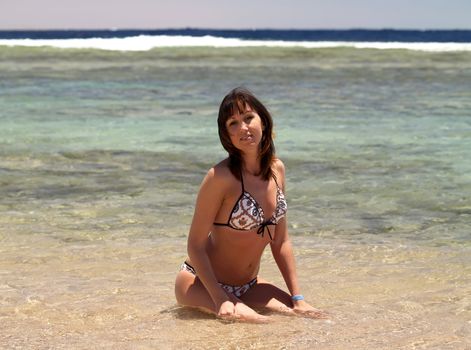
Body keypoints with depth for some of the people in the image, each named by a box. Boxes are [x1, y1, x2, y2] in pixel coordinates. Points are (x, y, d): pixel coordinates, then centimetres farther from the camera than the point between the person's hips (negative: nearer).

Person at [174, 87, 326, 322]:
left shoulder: (276, 169, 1)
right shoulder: (221, 177, -20)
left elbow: (281, 241, 8)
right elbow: (196, 246, -17)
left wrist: (297, 298, 3)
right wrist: (221, 300, -26)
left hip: (247, 285, 8)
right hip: (200, 282, -8)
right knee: (245, 319, -33)